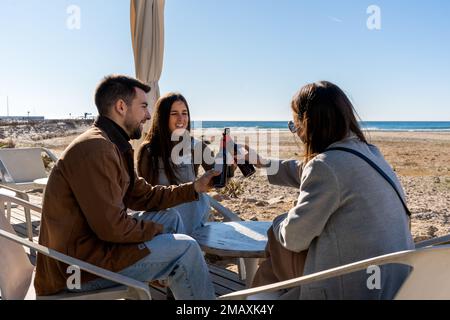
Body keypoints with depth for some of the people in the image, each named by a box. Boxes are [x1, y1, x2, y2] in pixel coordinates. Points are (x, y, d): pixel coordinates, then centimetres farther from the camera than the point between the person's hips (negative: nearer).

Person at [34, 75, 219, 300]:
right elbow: (112, 227, -26)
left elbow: (141, 196, 13)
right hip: (79, 264, -10)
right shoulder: (95, 149, -24)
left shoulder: (114, 146, 10)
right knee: (186, 248, -10)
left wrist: (195, 188, 10)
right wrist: (156, 230, -8)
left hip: (93, 238, 11)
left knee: (170, 218, 14)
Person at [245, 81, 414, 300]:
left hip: (359, 287, -8)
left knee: (277, 239, 8)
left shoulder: (326, 165, -21)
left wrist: (278, 223, 9)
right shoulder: (367, 152, 6)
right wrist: (263, 163, 33)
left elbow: (294, 238, -14)